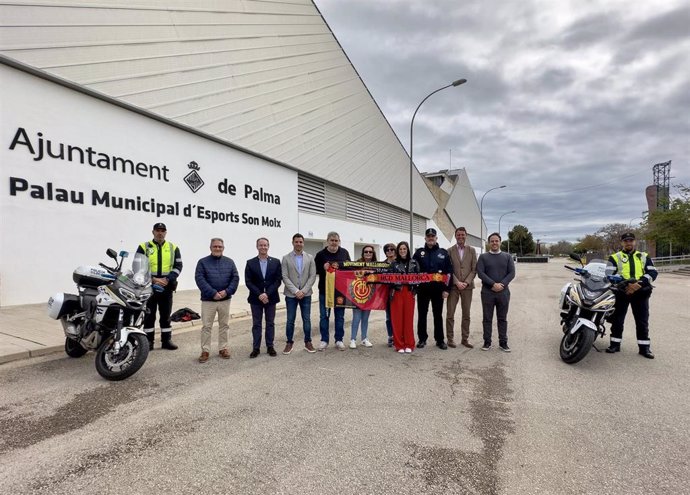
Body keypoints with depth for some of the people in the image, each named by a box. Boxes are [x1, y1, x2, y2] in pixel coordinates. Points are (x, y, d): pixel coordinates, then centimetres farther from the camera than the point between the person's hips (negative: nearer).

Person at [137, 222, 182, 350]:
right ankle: (148, 340, 13)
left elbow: (178, 266, 3)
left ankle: (166, 340, 15)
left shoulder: (173, 248, 8)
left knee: (166, 315, 8)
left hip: (167, 287, 2)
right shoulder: (144, 247, 3)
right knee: (149, 315, 4)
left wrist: (167, 279, -11)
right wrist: (152, 279, -13)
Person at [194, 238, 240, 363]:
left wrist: (227, 291, -14)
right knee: (206, 326, 1)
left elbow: (235, 278, 1)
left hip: (225, 299, 3)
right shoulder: (203, 262, -1)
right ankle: (205, 351, 11)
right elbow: (199, 279, -11)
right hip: (208, 300, -2)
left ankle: (223, 348, 22)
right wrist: (213, 293, -18)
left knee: (224, 325, 10)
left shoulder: (229, 262, 7)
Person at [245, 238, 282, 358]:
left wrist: (267, 294, -14)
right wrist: (259, 294, -15)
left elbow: (278, 280, -4)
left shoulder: (276, 262, 1)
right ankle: (256, 348, 15)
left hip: (271, 298, 1)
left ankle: (270, 347, 19)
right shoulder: (250, 263, 0)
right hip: (256, 298, 0)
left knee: (270, 323, 9)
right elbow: (248, 281, -4)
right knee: (256, 324, 6)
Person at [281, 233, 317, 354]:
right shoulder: (286, 258, -1)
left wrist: (303, 291, -10)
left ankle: (308, 342, 18)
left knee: (307, 319, 6)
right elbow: (285, 277, -6)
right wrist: (295, 291, -14)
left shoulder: (310, 258, 4)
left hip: (306, 294, 1)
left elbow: (312, 276, -1)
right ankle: (289, 343, 17)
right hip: (291, 294, -1)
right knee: (290, 320, 5)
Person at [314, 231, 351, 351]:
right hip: (324, 290, -1)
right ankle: (324, 340, 18)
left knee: (340, 316, 8)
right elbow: (315, 270, 1)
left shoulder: (344, 252, 3)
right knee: (324, 316, 6)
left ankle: (339, 340, 20)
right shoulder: (321, 254, -2)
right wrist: (323, 268, -18)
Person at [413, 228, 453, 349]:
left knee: (438, 315, 7)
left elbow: (449, 271, 2)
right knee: (422, 314, 7)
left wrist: (446, 288, -4)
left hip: (438, 289, 0)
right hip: (422, 289, 0)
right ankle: (422, 339, 18)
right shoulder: (419, 252, 5)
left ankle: (440, 340, 17)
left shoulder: (443, 253, 5)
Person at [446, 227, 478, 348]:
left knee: (466, 314, 8)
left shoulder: (472, 250, 6)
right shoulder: (450, 251, 3)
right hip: (453, 286, -1)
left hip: (467, 286, 1)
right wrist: (457, 282, -11)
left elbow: (474, 269, 2)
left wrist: (466, 282, -9)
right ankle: (450, 338, 9)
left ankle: (465, 338, 18)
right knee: (450, 314, -1)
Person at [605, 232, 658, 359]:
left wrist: (638, 283, -16)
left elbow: (653, 272, 1)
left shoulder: (644, 257, 14)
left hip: (640, 292, 1)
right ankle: (615, 344, 12)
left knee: (642, 321, 6)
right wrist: (625, 284, -21)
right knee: (617, 319, 3)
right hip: (621, 291, -1)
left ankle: (644, 347, 15)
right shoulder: (615, 257, 8)